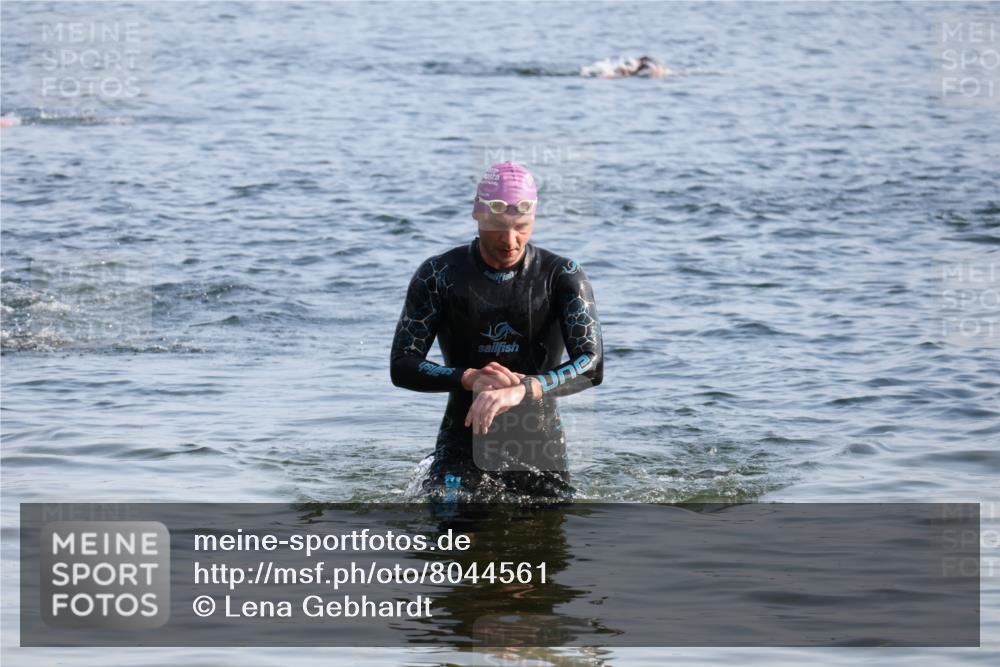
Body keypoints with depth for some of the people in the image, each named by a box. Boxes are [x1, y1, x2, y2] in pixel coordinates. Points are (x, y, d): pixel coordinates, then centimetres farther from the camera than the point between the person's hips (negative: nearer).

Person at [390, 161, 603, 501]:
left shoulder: (562, 276, -6)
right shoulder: (439, 275, -5)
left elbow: (591, 366, -18)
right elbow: (401, 366, -7)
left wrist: (521, 390, -35)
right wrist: (469, 379, -26)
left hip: (541, 448, 1)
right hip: (463, 445, -1)